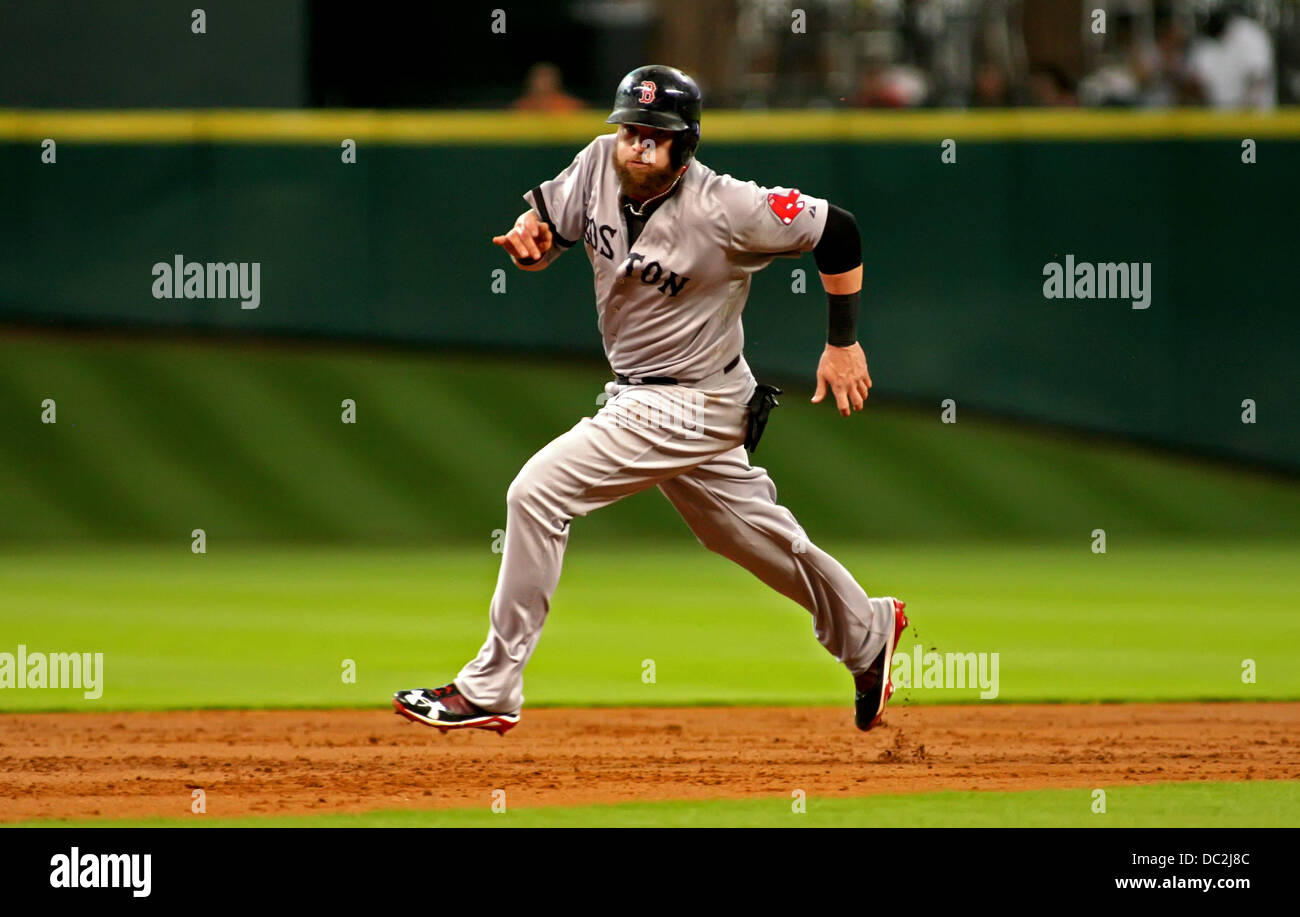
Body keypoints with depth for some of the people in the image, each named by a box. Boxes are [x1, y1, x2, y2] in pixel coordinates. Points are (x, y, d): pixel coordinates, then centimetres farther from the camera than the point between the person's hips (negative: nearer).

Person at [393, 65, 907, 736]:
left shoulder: (724, 210, -25)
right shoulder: (599, 164, -7)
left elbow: (836, 230, -17)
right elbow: (545, 223, 6)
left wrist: (843, 344, -11)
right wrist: (527, 240, -19)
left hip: (691, 407, -8)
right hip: (641, 396, 8)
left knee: (537, 492, -16)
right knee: (751, 533, 23)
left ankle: (491, 689, -11)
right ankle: (867, 634, 46)